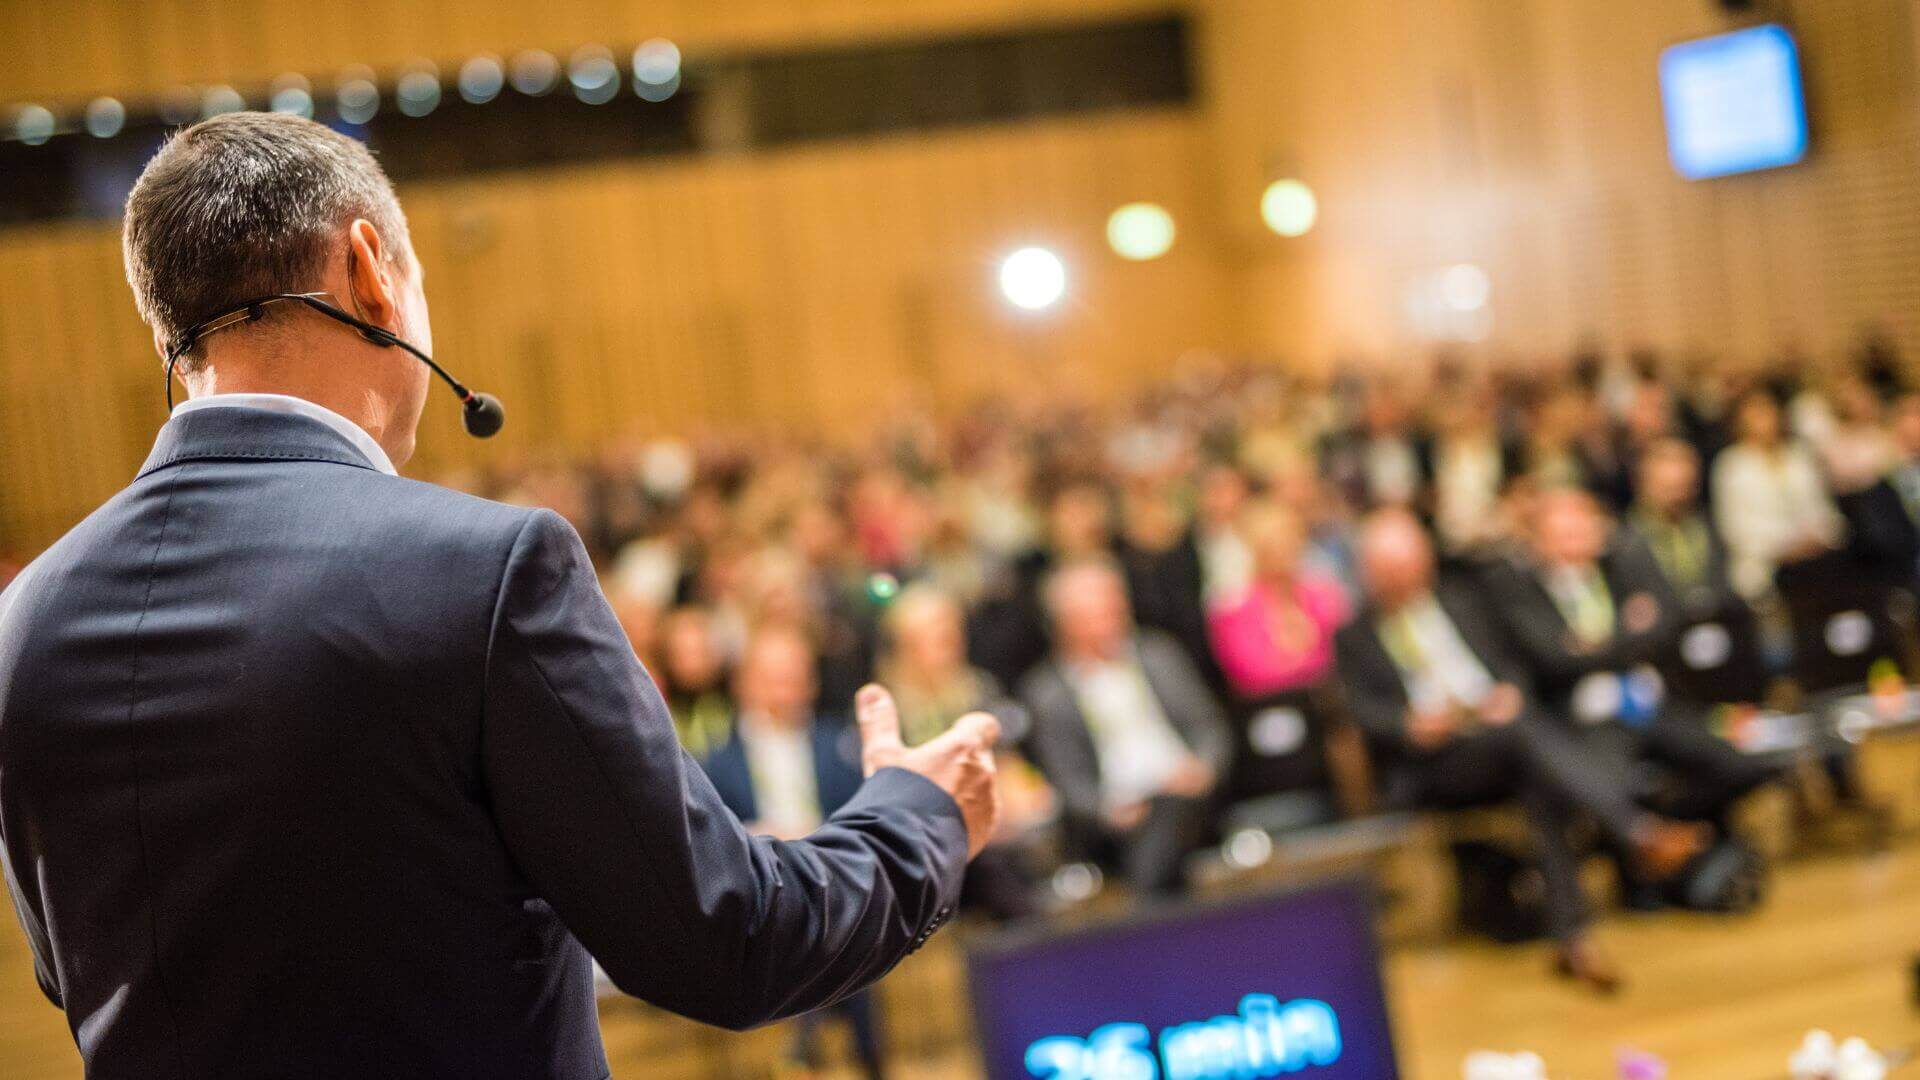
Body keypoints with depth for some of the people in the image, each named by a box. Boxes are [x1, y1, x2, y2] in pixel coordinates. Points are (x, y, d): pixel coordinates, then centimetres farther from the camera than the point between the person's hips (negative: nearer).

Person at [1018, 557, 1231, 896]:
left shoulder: (1158, 654, 17)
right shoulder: (1045, 692, 9)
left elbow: (1209, 725, 15)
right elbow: (1066, 779, 3)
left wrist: (1202, 767, -7)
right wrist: (1107, 808, -16)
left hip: (1184, 795, 1)